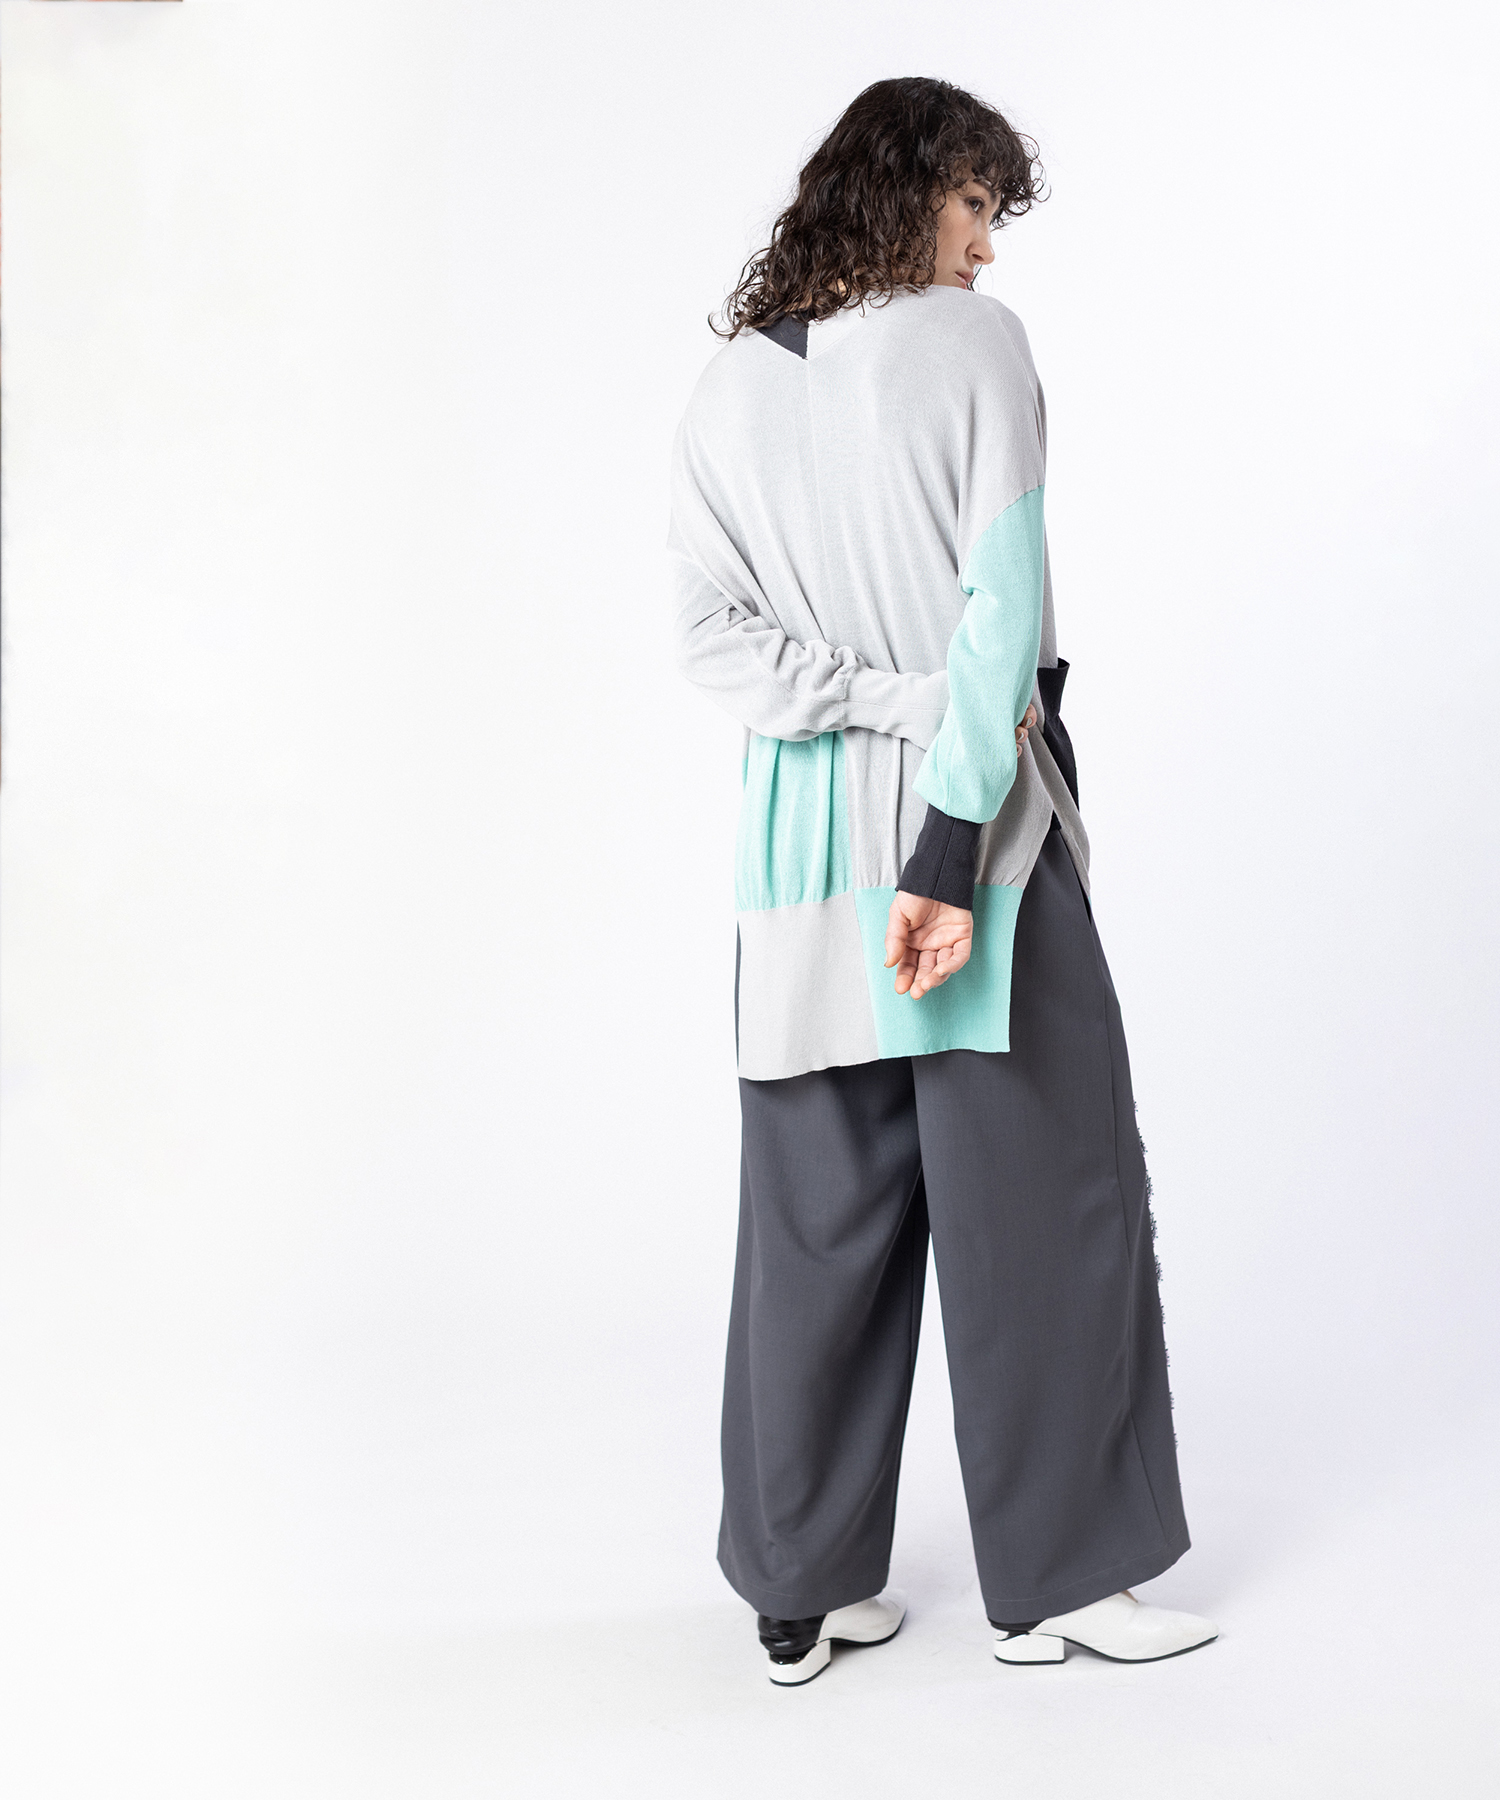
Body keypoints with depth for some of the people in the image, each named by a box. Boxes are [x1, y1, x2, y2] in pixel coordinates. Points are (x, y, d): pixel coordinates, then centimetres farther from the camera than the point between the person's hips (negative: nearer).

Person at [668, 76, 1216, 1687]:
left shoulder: (726, 392, 8)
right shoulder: (974, 346, -7)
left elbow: (712, 633, -1)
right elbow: (1002, 609, -15)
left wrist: (890, 702, -8)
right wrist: (951, 851, -16)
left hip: (800, 830, 5)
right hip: (976, 820, -5)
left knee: (818, 1220, 11)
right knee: (1039, 1194, 6)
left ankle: (803, 1592, 20)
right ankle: (1055, 1576, 16)